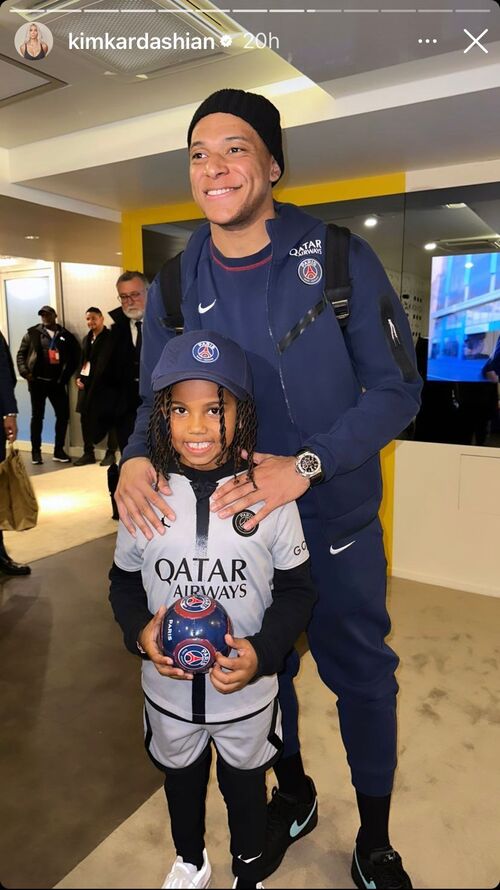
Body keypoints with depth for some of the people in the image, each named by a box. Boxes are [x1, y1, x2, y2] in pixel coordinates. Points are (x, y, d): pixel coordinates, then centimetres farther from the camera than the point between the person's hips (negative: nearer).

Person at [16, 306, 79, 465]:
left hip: (57, 382, 2)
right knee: (37, 416, 5)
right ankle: (36, 451, 13)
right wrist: (25, 372, -8)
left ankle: (59, 450, 12)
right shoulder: (32, 333, 3)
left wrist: (67, 374, -1)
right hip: (37, 381, -1)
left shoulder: (65, 335, 6)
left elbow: (75, 355, 8)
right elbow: (21, 354, 5)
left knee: (63, 415, -1)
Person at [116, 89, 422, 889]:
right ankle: (292, 794, 54)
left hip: (337, 522, -2)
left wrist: (307, 465, -27)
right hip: (233, 523, 3)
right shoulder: (173, 290, -4)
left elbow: (397, 388, -13)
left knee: (361, 674, 15)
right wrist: (137, 458, -19)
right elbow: (157, 401, 4)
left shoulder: (340, 258, -13)